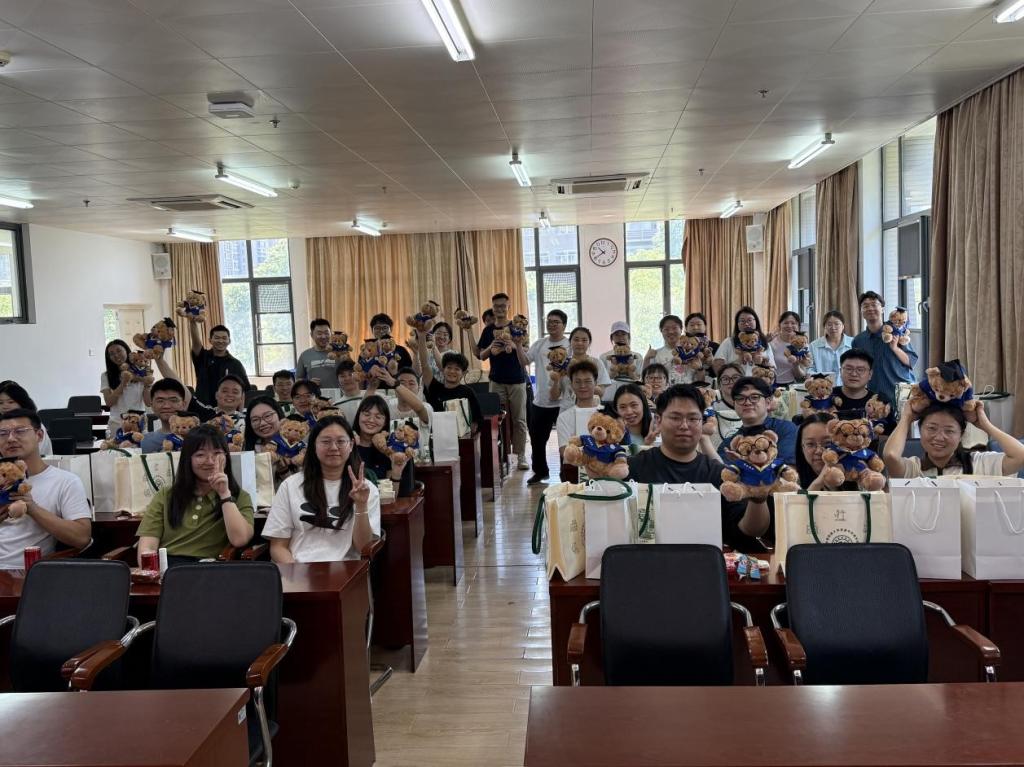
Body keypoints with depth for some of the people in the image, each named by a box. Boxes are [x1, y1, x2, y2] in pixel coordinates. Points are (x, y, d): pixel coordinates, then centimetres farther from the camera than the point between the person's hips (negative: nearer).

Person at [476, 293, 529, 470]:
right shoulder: (488, 330, 7)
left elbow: (525, 360, -6)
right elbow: (480, 355, 9)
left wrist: (516, 345, -26)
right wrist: (490, 348, -12)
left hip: (517, 380, -1)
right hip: (496, 381, 2)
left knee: (519, 420, 2)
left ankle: (520, 455, 7)